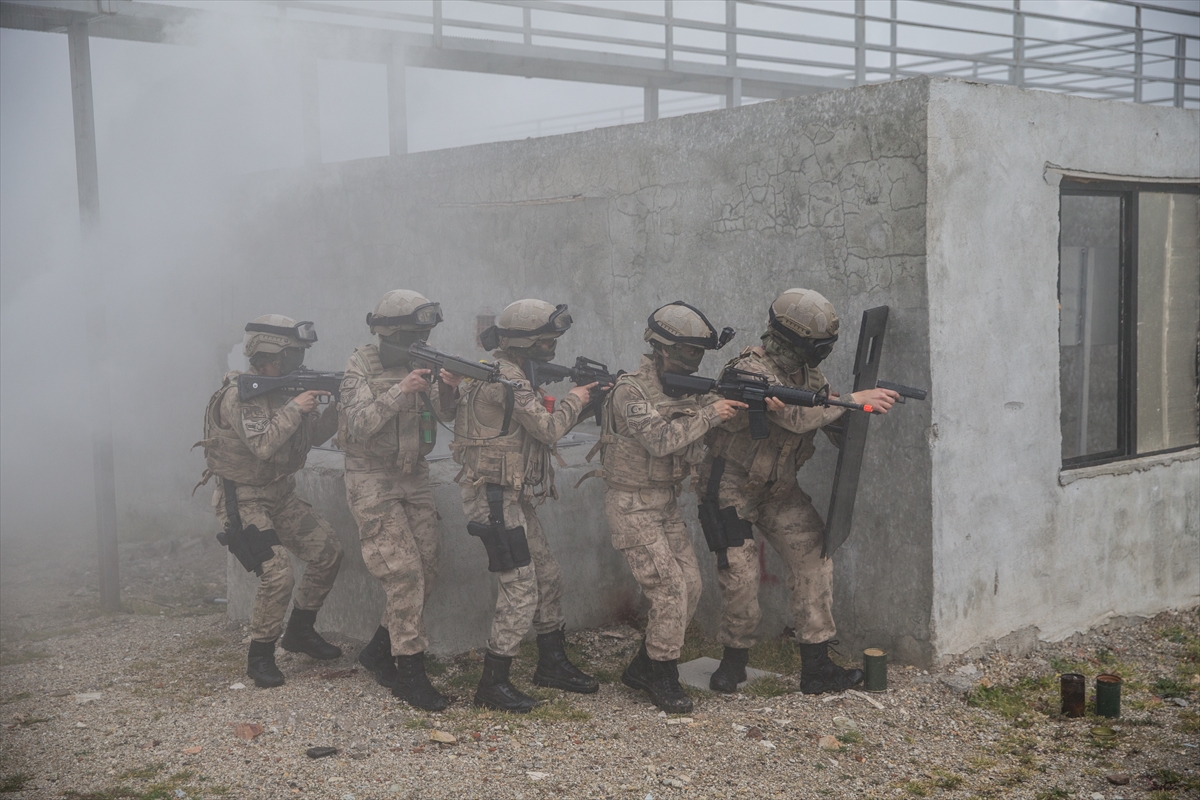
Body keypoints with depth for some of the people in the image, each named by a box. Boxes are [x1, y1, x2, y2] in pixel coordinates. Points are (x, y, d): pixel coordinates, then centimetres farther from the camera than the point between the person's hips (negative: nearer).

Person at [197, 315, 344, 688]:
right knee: (278, 574, -21)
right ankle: (260, 655, -3)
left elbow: (310, 436, 8)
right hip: (243, 501, -9)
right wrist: (295, 408, -26)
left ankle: (300, 631, 22)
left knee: (328, 551, 7)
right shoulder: (240, 395, -20)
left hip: (280, 496, 9)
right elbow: (263, 445, -31)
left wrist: (336, 406, -7)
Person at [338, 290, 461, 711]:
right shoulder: (361, 366, -12)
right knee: (404, 573, -12)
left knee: (426, 570, 6)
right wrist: (399, 392, -35)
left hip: (414, 477, 7)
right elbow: (356, 427, -24)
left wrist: (449, 388, -20)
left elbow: (445, 412, 2)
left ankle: (379, 650, 22)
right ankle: (411, 673, -4)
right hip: (373, 482, -6)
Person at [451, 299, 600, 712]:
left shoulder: (511, 374, 14)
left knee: (548, 577, 17)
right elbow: (548, 429, -18)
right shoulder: (504, 377, -19)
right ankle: (493, 683, 2)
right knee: (521, 591, -7)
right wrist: (574, 400, -1)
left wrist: (583, 403, 6)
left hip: (514, 499, 11)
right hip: (495, 498, -10)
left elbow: (541, 425, 16)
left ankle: (553, 663, 30)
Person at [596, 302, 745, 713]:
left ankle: (642, 667, 18)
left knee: (690, 586, 6)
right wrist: (710, 414, -27)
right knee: (670, 589, -12)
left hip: (666, 502, 8)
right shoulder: (631, 391, -17)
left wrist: (752, 404, -13)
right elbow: (660, 440, -29)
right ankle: (663, 679, 3)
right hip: (632, 506, -8)